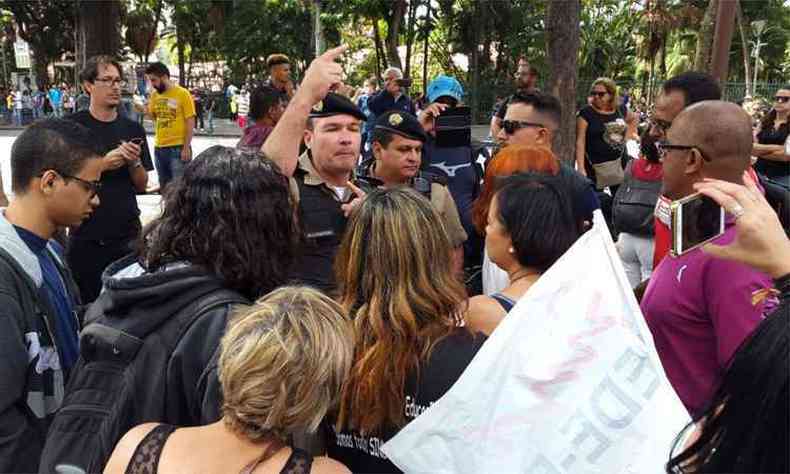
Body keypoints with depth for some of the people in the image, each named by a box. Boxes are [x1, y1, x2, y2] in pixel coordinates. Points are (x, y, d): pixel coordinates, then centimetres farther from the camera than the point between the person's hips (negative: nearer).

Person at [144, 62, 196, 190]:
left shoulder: (182, 93, -9)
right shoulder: (154, 95, 7)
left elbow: (190, 123, -9)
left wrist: (186, 148, -14)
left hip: (178, 148, -6)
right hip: (159, 148, 6)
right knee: (164, 187, 15)